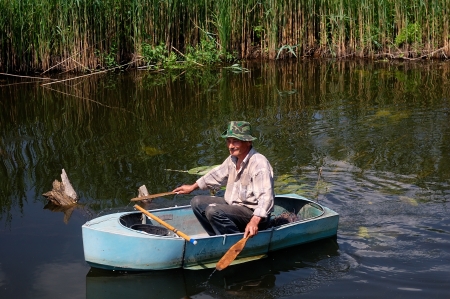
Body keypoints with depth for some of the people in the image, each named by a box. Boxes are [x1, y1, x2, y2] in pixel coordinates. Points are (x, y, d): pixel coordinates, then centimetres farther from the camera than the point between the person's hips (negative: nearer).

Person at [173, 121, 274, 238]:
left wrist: (255, 221, -49)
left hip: (254, 214, -10)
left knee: (213, 210, -29)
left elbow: (266, 197, -34)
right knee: (197, 202, 11)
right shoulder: (233, 159, 5)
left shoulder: (259, 164, -23)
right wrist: (192, 187, 35)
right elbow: (217, 174, 26)